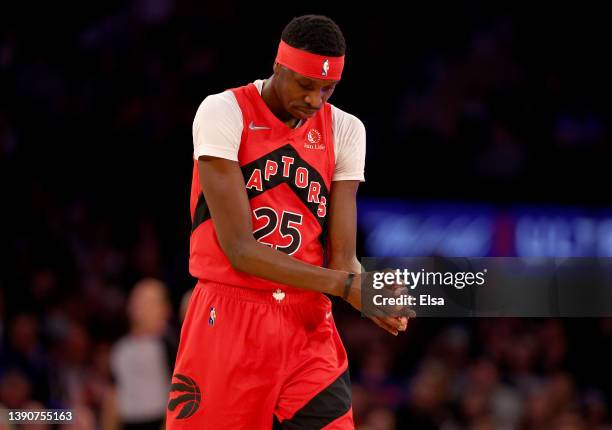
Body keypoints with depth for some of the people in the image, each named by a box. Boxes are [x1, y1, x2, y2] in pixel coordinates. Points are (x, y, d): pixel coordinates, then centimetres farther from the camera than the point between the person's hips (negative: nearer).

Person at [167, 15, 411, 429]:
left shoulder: (345, 130, 7)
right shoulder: (224, 113, -7)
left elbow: (342, 257, 2)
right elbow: (239, 249, -15)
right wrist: (345, 284, -22)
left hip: (310, 328, 4)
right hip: (229, 320, -3)